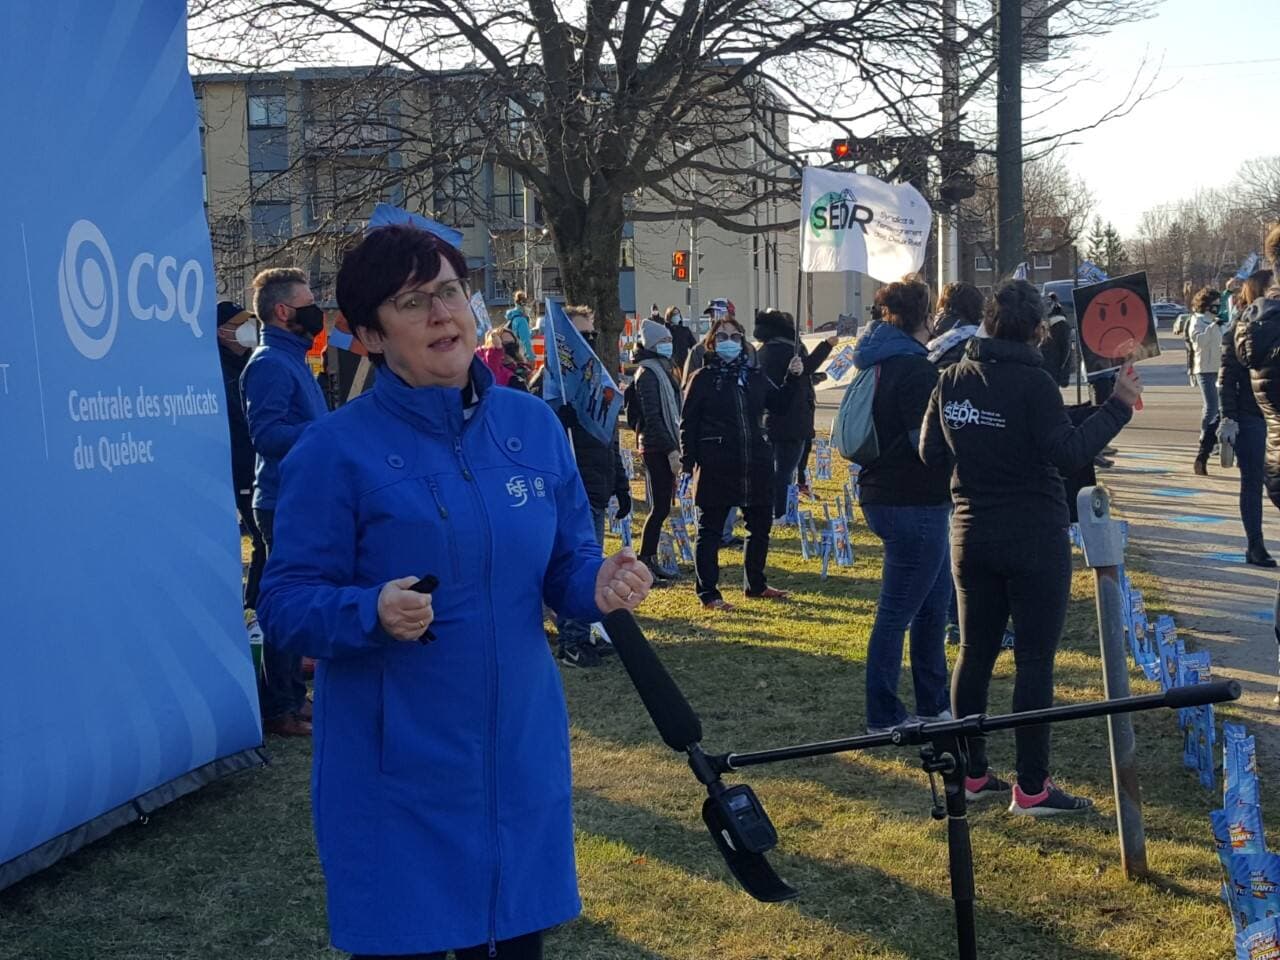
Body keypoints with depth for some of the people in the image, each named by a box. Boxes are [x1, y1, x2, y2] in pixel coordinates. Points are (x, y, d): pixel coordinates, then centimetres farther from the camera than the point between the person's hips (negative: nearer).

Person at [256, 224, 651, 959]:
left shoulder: (534, 424, 3)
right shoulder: (338, 449, -10)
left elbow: (568, 565, 9)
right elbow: (285, 604, -10)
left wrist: (600, 587, -13)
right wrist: (372, 612, -29)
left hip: (520, 747, 4)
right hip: (398, 766, -4)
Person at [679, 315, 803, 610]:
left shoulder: (755, 376, 10)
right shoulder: (703, 379, -3)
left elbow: (779, 403, 21)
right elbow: (687, 423, -4)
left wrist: (792, 378, 5)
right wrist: (688, 462, -11)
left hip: (756, 464, 6)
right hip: (716, 467, -5)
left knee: (760, 525, 15)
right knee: (710, 530, 1)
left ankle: (755, 584, 31)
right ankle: (708, 594, 7)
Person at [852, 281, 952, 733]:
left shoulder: (882, 361, 12)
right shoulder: (915, 368, -18)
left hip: (884, 494, 10)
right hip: (913, 504, -10)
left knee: (936, 599, 19)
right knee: (897, 612, -1)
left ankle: (934, 704, 29)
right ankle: (883, 717, 9)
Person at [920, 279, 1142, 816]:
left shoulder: (952, 380, 3)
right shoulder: (1032, 383, -15)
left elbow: (930, 454, 9)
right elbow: (1068, 456, -20)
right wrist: (1117, 407, -16)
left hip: (972, 537, 6)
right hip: (1034, 539, -6)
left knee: (975, 652, 14)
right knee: (1034, 659, 1)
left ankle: (971, 774, 21)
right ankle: (1031, 787, 5)